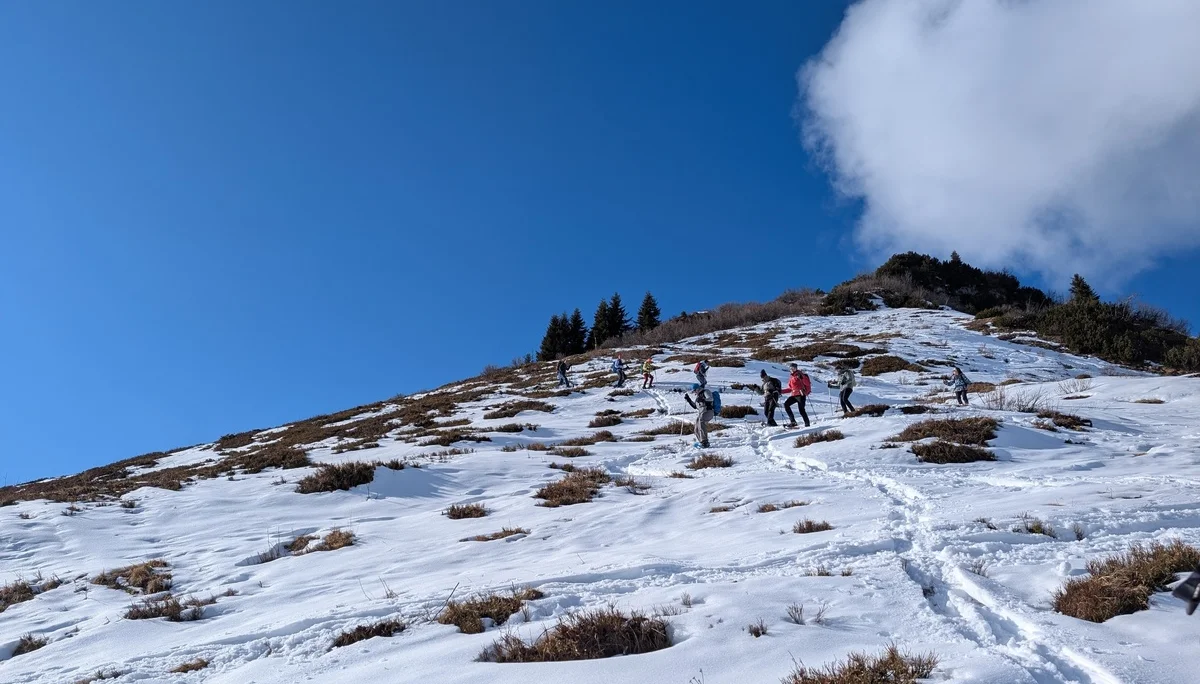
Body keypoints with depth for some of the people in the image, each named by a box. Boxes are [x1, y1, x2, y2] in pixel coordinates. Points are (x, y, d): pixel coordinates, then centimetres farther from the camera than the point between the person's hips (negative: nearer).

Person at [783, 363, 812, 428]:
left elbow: (807, 384, -13)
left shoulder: (801, 375, -2)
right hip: (794, 395, 7)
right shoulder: (791, 378, 18)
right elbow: (790, 389, 24)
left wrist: (802, 377, -26)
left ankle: (807, 424, 2)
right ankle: (792, 421, -9)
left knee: (801, 410, -11)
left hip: (801, 395, -7)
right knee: (786, 404, -10)